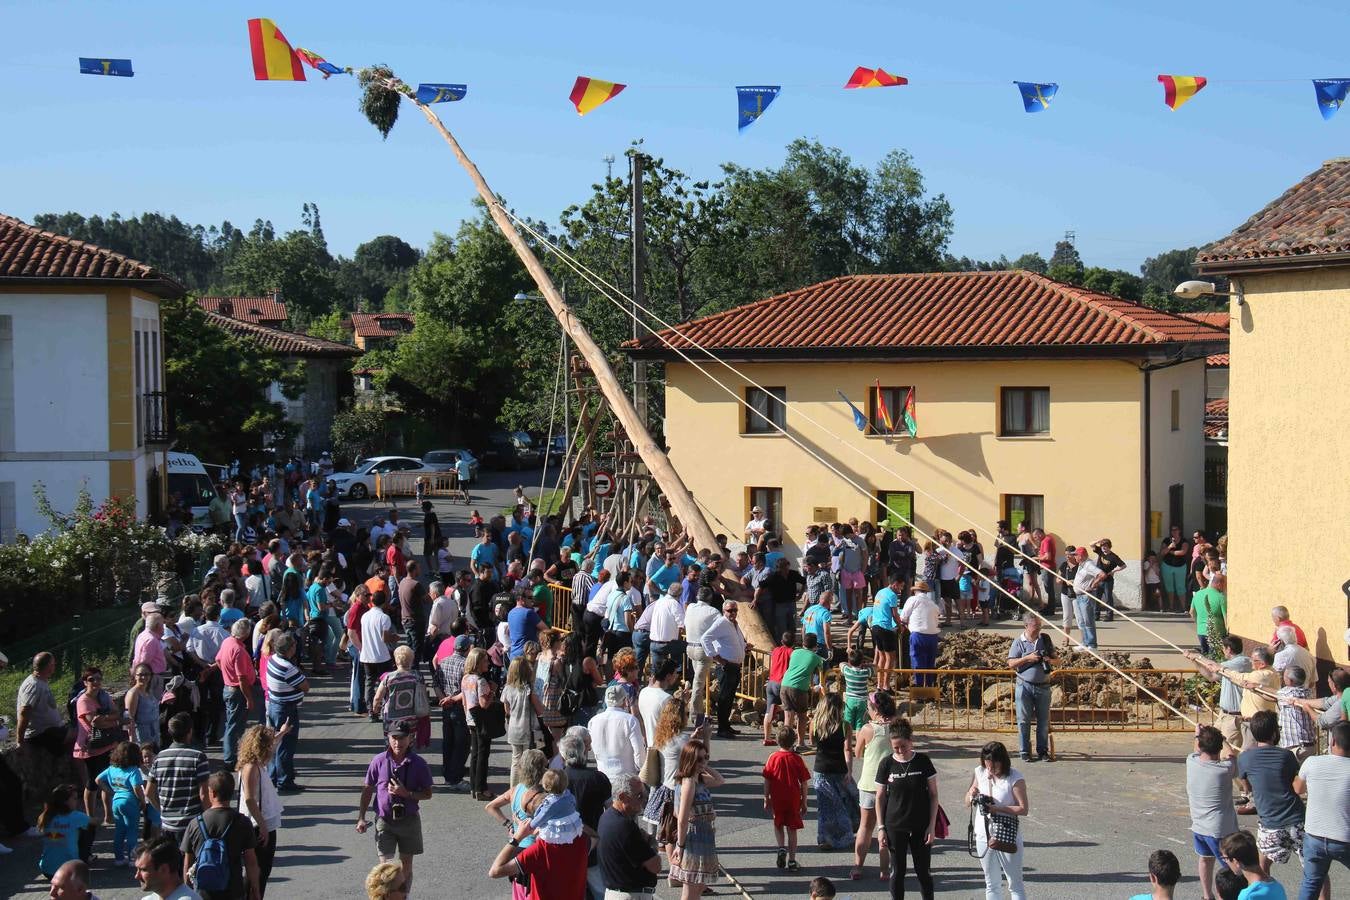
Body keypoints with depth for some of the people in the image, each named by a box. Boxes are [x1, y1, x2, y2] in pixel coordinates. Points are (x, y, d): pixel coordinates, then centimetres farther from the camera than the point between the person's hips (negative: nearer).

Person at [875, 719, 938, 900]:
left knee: (923, 871, 6)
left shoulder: (923, 761, -6)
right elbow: (880, 797, 2)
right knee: (897, 872, 7)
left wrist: (932, 825, -5)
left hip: (921, 827, -1)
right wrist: (882, 828, -1)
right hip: (895, 827, 1)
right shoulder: (886, 764, -5)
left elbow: (933, 795, -1)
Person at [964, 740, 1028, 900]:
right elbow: (967, 802, 9)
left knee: (1015, 885, 3)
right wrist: (972, 796, -14)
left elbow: (1024, 809, -17)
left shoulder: (1015, 778, -14)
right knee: (991, 885, 15)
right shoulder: (980, 772, 1)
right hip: (983, 835, 5)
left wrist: (997, 808, -25)